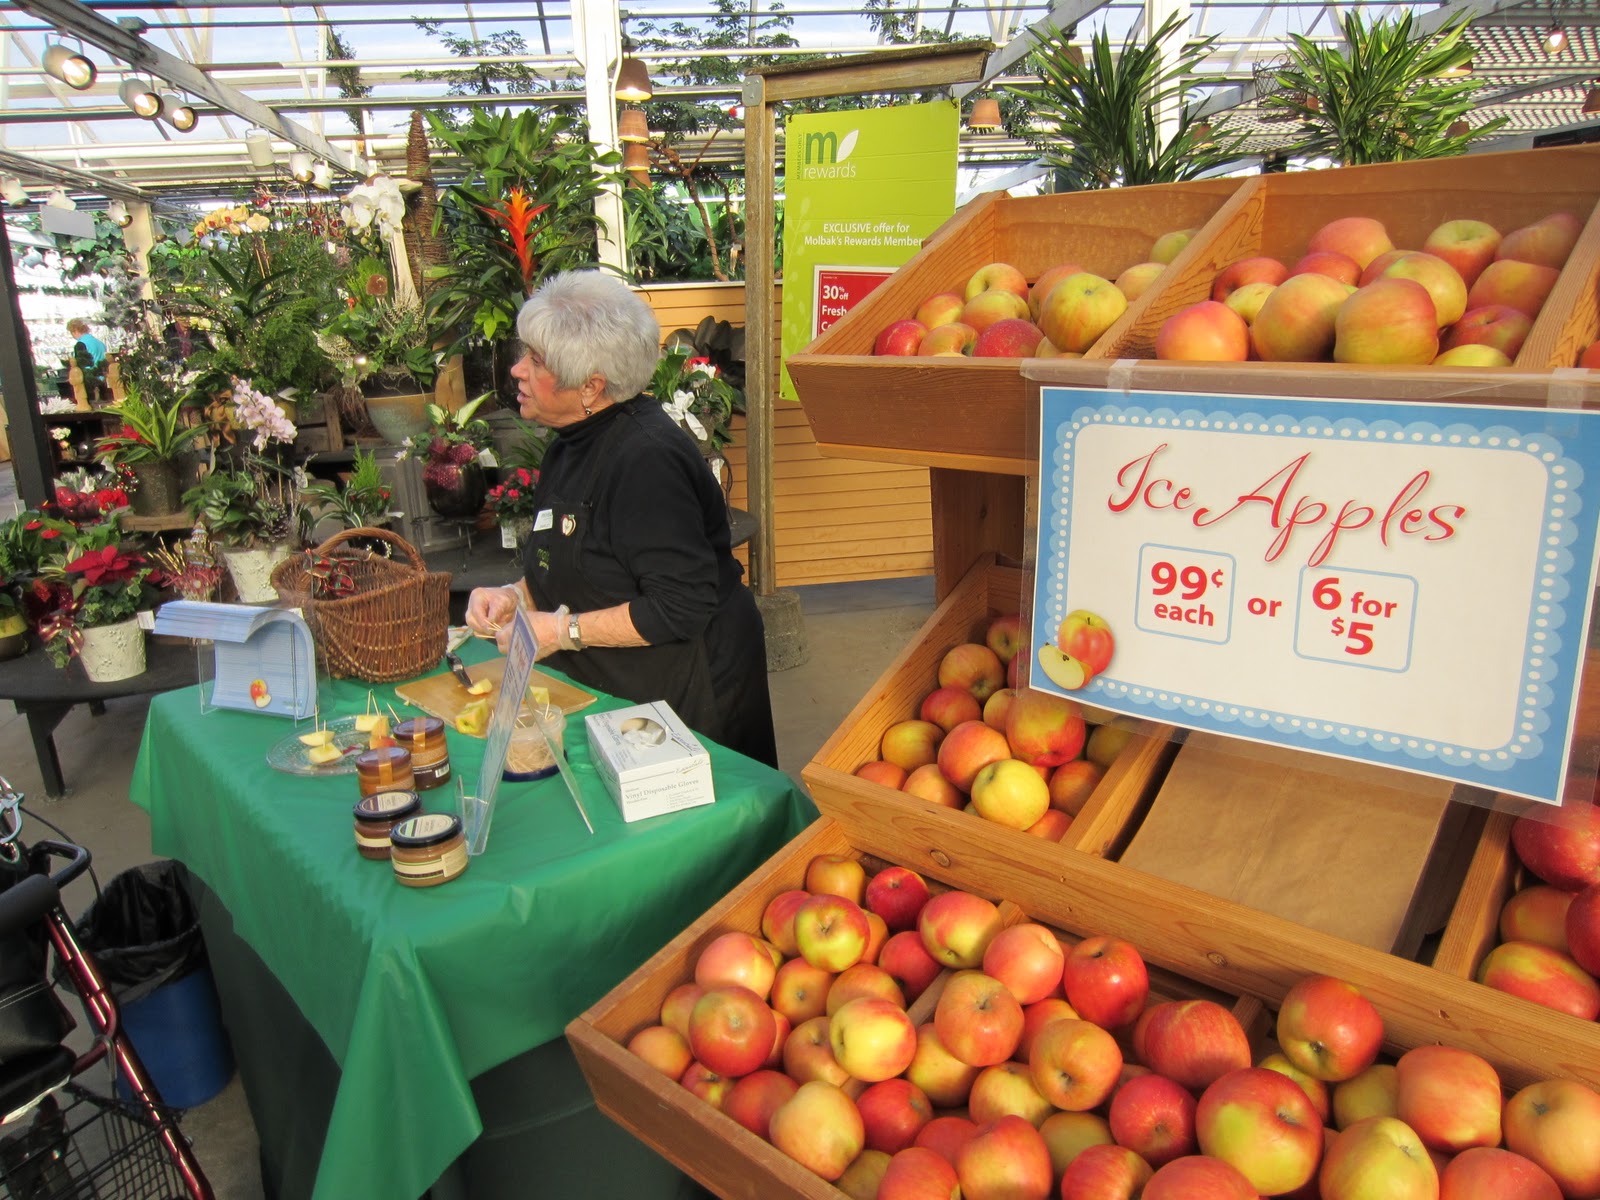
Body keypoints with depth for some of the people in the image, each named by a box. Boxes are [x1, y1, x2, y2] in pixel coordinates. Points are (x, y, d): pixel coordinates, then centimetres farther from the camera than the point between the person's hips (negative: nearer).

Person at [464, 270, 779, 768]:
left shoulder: (645, 458, -25)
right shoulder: (573, 445, 6)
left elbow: (681, 608, -28)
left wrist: (562, 630, -20)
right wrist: (515, 595, 0)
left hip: (686, 696, -9)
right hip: (609, 688, 9)